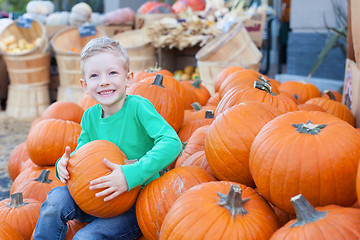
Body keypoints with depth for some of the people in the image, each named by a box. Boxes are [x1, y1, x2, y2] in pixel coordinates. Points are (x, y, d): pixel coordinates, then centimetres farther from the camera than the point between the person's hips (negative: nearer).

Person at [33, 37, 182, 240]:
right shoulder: (90, 116, 0)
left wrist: (131, 175, -37)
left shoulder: (137, 107, -17)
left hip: (139, 202, -5)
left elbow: (172, 142, -29)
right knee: (57, 197, -18)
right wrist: (65, 164, -13)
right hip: (101, 200, 5)